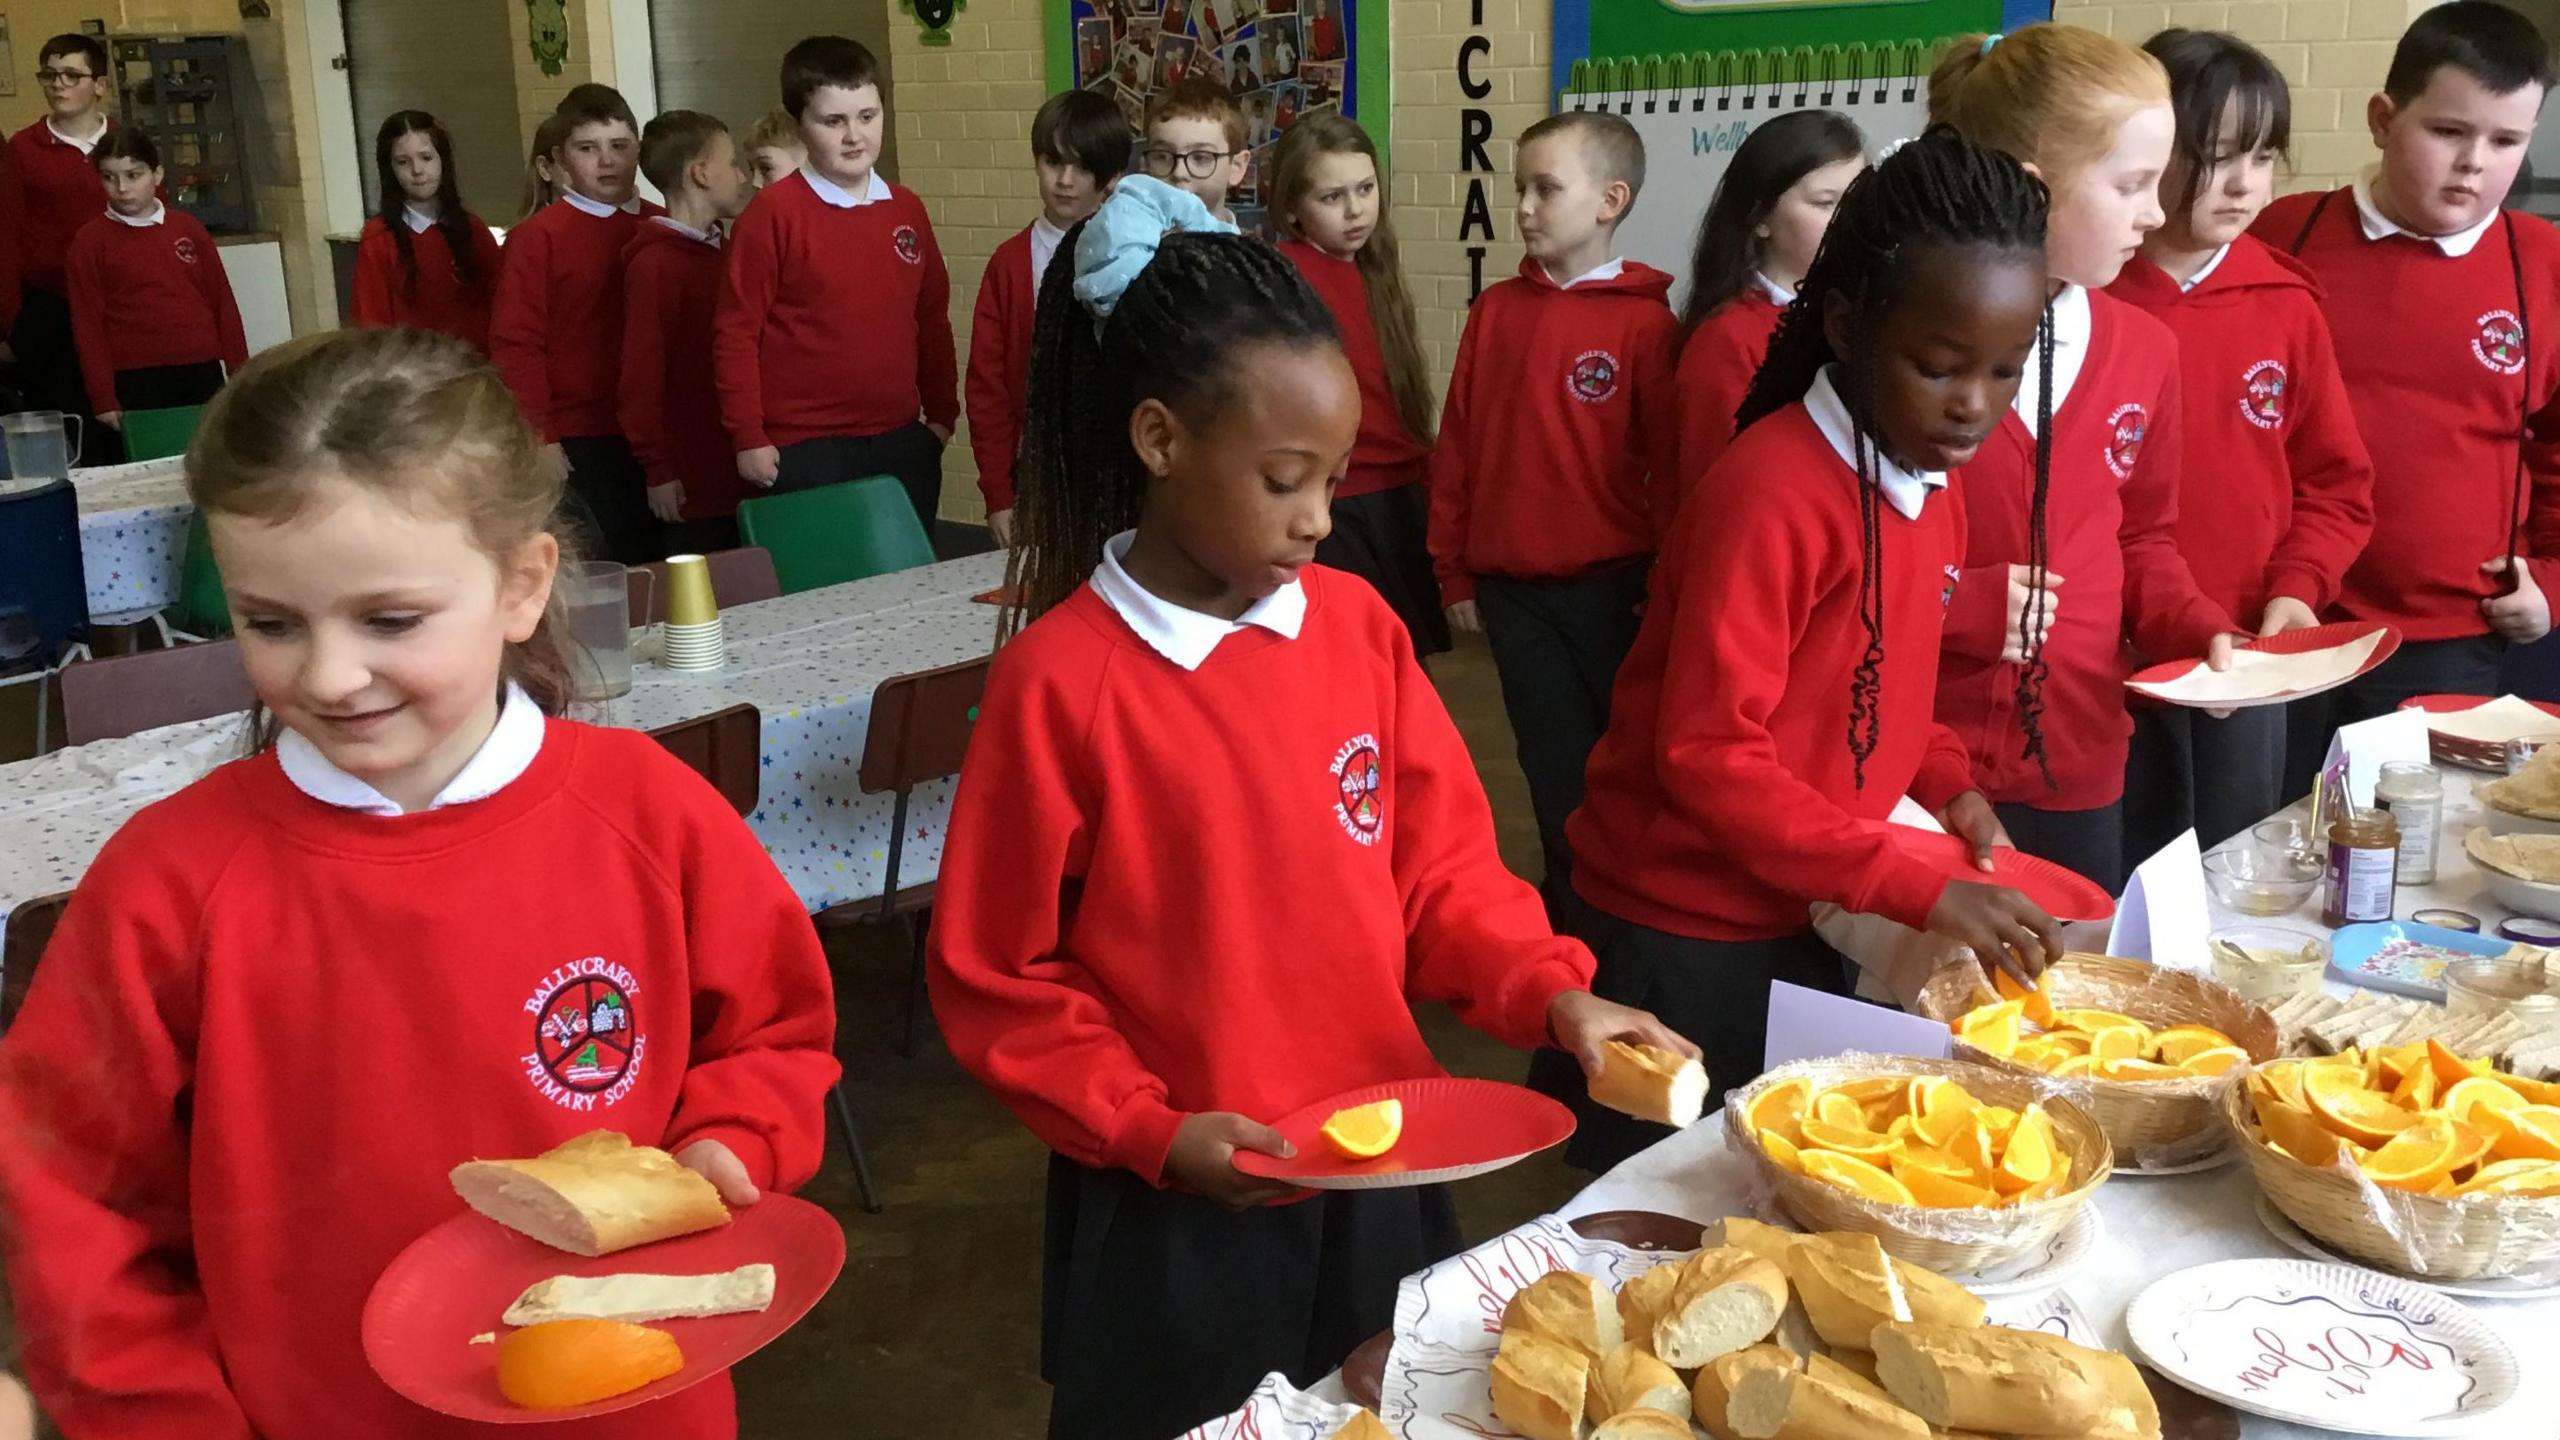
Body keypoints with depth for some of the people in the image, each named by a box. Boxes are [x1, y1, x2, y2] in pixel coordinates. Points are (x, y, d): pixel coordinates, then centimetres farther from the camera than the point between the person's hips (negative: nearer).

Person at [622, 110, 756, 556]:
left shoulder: (715, 252, 14)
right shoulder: (654, 263, -13)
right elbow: (641, 373, -16)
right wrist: (658, 470, -16)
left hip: (733, 470, 8)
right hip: (691, 481, -8)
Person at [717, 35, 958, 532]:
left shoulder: (907, 209, 7)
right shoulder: (774, 212, -8)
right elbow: (736, 330, -7)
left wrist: (942, 413, 13)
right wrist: (748, 437, -9)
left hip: (903, 443, 5)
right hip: (806, 452, -5)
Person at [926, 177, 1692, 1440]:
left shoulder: (1355, 626, -3)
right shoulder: (1058, 681, -16)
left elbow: (1439, 864, 5)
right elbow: (994, 980, -10)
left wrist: (1546, 991, -10)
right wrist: (1150, 1132, -17)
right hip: (1176, 1216, -4)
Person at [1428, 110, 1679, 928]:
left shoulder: (1644, 320, -8)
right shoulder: (1496, 310, 4)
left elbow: (1671, 462, -7)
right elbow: (1457, 448, 7)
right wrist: (1454, 573, 8)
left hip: (1611, 585, -3)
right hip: (1513, 589, 3)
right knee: (1556, 773, 11)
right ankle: (1576, 917, 25)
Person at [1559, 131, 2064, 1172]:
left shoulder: (1929, 480, 5)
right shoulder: (1771, 490, -22)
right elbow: (1707, 753, -24)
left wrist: (1946, 781, 0)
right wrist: (1916, 889, -25)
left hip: (1816, 927, 8)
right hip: (1691, 943, -8)